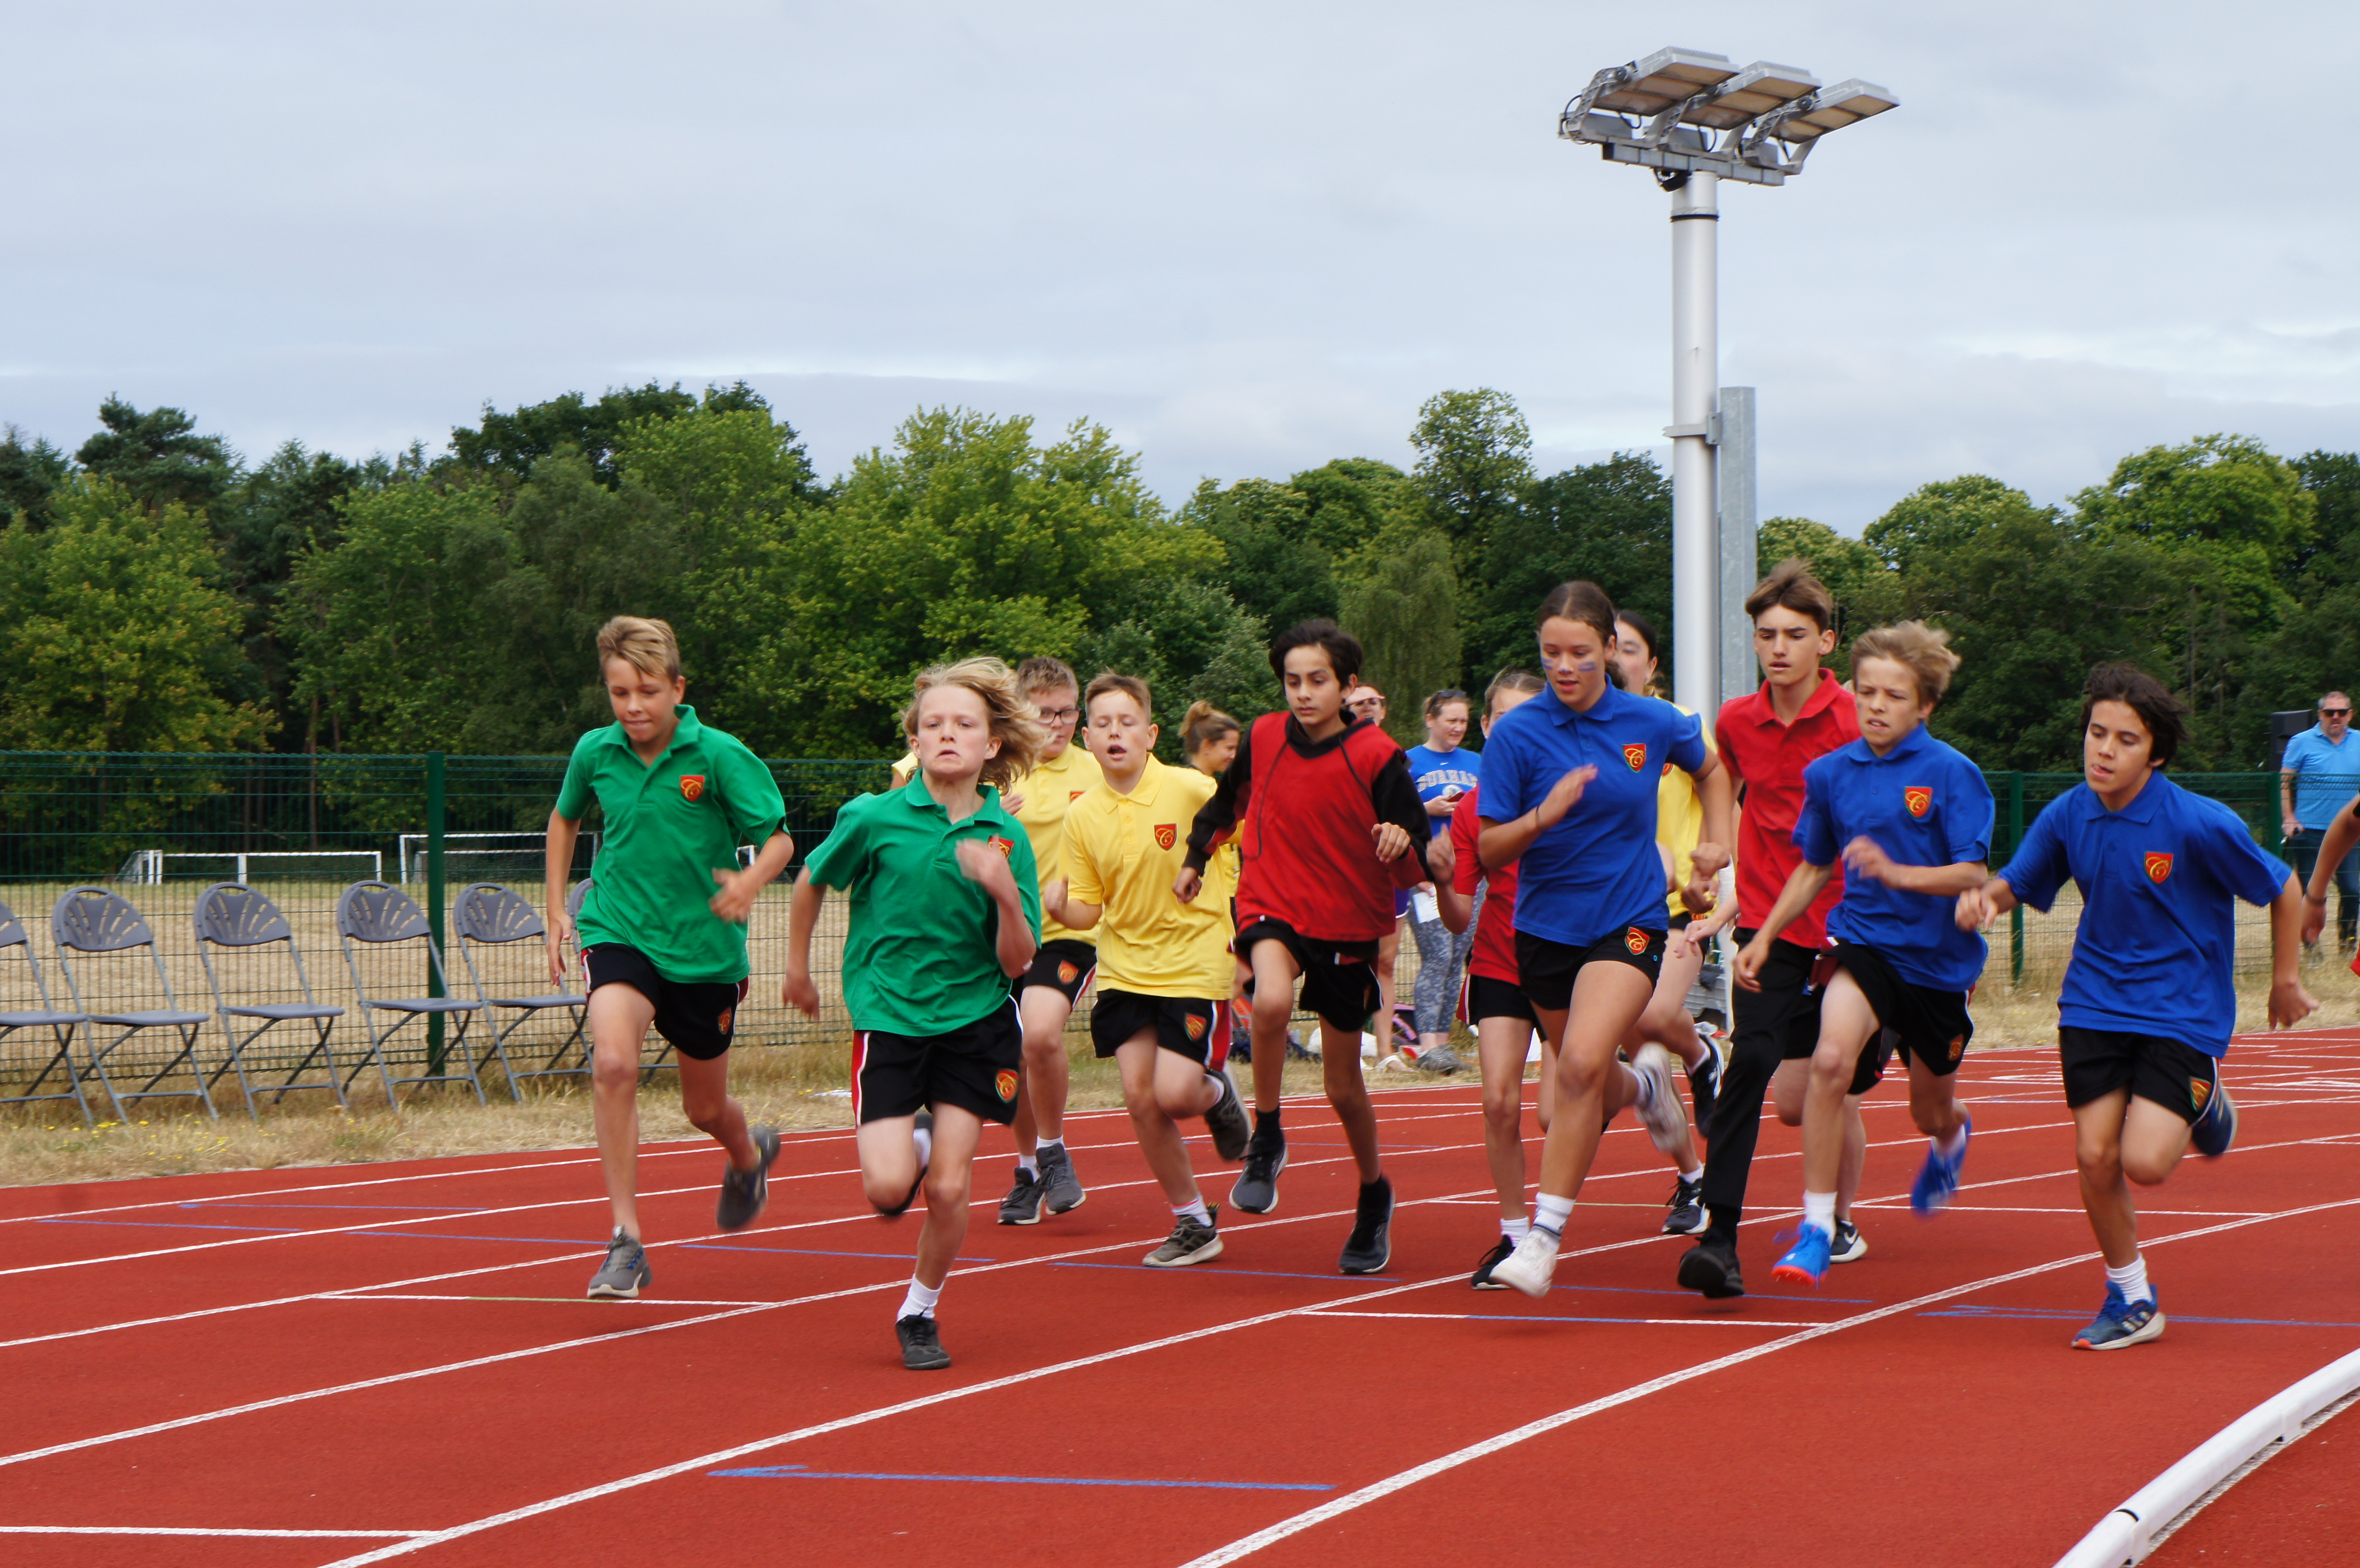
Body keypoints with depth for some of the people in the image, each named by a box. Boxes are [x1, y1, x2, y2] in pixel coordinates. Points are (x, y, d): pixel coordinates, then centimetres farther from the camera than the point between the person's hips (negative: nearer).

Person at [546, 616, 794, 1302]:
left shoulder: (720, 756, -13)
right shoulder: (595, 753, -3)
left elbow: (779, 839, -10)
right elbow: (565, 819, 18)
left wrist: (749, 884, -31)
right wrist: (557, 910, 13)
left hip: (703, 949, -1)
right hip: (618, 933, 1)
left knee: (705, 1109, 14)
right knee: (613, 1063, -28)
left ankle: (749, 1155, 54)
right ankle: (626, 1241, -23)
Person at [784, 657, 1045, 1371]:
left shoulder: (1006, 837, -6)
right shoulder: (875, 818, -10)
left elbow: (1017, 963, -6)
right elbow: (812, 882, 9)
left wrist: (1005, 894, -24)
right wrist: (797, 968, 19)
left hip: (975, 1021, 1)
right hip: (887, 1017, -1)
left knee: (948, 1190, -4)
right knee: (889, 1190, -13)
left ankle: (919, 1312, 21)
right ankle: (912, 1145, 24)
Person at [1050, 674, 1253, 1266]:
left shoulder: (1190, 789, -13)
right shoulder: (1083, 816, -1)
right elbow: (1087, 911, 1)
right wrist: (1053, 901, -15)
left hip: (1195, 966, -4)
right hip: (1125, 969, 4)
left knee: (1175, 1094, -15)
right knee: (1140, 1097, -2)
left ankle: (1217, 1093, 22)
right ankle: (1194, 1223, 15)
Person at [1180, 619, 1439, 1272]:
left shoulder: (1376, 757, -13)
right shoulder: (1263, 739, -3)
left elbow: (1416, 861, -13)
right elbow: (1227, 801, 20)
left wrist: (1406, 849, -34)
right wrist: (1195, 857, 22)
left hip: (1349, 926, -1)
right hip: (1273, 906, 1)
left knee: (1344, 1084, 9)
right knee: (1271, 999, -34)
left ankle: (1374, 1194, 37)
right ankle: (1266, 1139, -12)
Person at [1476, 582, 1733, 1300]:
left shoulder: (1653, 723, -4)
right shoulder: (1516, 734, -9)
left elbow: (1710, 770, 19)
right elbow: (1489, 851, -8)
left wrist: (1716, 843, 5)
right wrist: (1543, 816, -26)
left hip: (1630, 921, -2)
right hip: (1546, 925, 2)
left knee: (1583, 1063, -24)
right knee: (1590, 1086, 14)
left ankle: (1545, 1237, -19)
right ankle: (1645, 1083, 53)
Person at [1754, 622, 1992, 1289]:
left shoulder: (1952, 773, -12)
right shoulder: (1830, 773, 1)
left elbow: (1974, 875, -17)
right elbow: (1814, 869, 15)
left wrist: (1897, 873, -31)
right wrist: (1765, 936, 9)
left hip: (1939, 958, -1)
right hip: (1862, 941, 1)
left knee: (1932, 1113, 16)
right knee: (1832, 1060, -29)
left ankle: (1952, 1139, 59)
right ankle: (1816, 1229, -24)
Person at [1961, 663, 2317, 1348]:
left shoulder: (2202, 824, -19)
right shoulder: (2067, 816, -6)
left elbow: (2285, 891, -6)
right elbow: (2016, 884, 9)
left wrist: (2286, 981, 4)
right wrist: (1984, 897, -15)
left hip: (2184, 1009, -4)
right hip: (2096, 1002, 4)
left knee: (2146, 1161, -17)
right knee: (2095, 1155, -2)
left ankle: (2203, 1102, 19)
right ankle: (2130, 1299, 19)